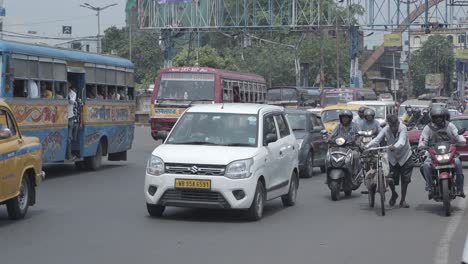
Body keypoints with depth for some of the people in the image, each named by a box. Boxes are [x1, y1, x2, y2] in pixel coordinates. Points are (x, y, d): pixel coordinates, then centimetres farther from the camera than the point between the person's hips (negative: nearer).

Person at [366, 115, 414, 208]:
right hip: (392, 158, 2)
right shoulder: (386, 130, -12)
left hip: (404, 156, -2)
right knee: (390, 179, -7)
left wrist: (395, 146, -59)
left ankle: (403, 200, 24)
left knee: (405, 180, 4)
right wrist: (367, 146, -41)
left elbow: (402, 141, -38)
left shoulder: (403, 128, -20)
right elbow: (377, 139, -22)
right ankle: (394, 194, 25)